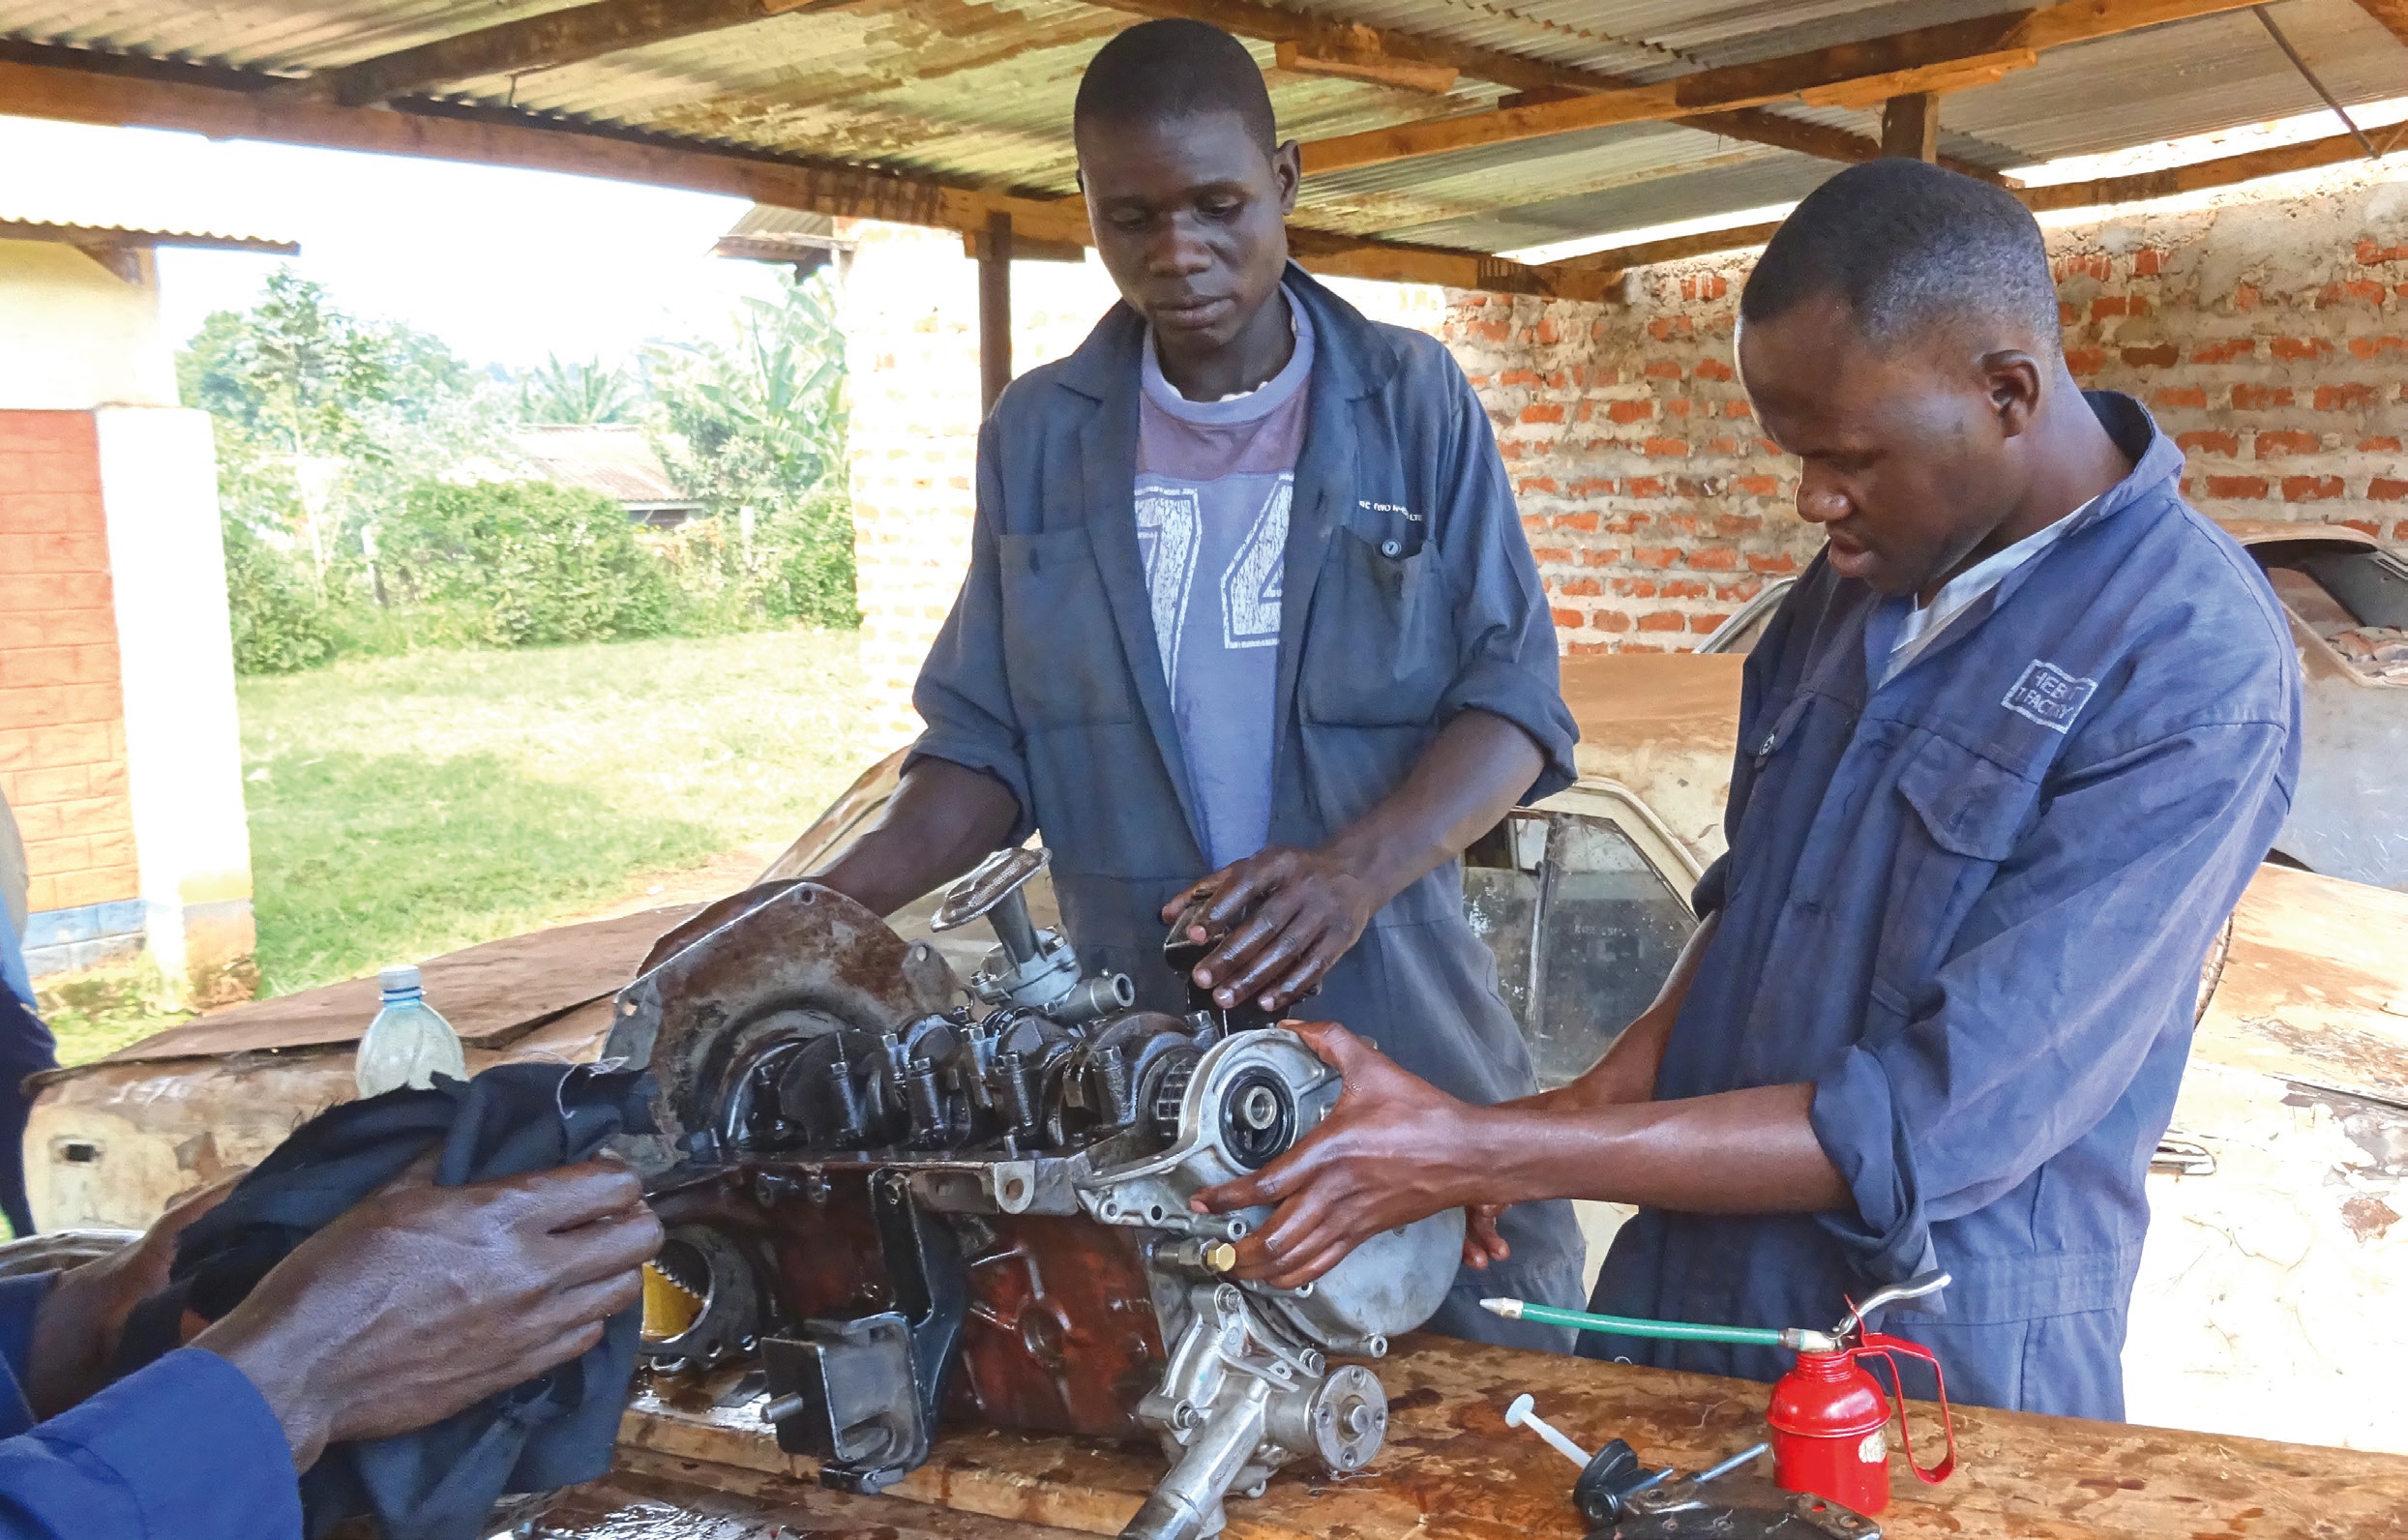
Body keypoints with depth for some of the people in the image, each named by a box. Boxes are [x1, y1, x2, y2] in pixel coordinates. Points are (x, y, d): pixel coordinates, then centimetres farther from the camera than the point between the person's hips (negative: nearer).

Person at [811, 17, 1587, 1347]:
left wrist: (1358, 865, -23)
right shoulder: (1038, 434, 5)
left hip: (1394, 1004, -1)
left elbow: (1510, 691, -4)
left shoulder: (1411, 401, 0)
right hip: (1134, 1037, 1)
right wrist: (840, 898, -9)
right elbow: (990, 737, 8)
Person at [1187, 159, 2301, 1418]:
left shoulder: (2197, 668, -22)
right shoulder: (1865, 566, 0)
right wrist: (1599, 1102, -6)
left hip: (1941, 1358, -6)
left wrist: (1479, 1151, -27)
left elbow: (1940, 1126, -25)